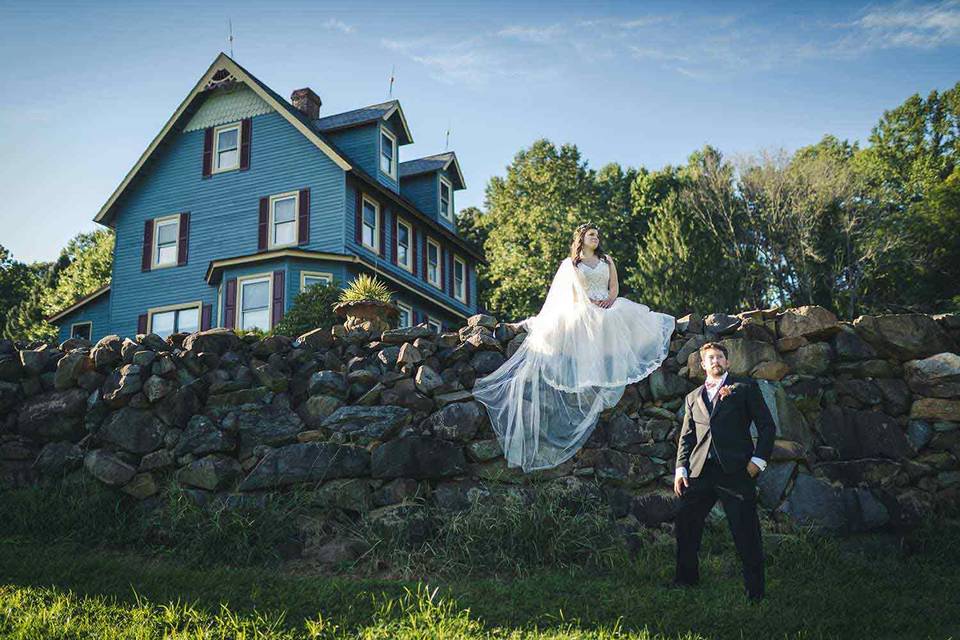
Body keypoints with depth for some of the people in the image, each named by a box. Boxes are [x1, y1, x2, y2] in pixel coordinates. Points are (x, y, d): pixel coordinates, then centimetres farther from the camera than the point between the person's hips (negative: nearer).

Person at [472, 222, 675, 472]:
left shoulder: (607, 261, 22)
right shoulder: (570, 263, 13)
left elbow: (614, 287, 15)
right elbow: (569, 292, 2)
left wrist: (608, 301, -6)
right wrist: (590, 302, -11)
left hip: (608, 310, 4)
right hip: (582, 314, -3)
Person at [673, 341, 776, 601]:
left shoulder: (745, 387, 8)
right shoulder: (693, 397, 20)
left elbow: (767, 426, 4)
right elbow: (686, 437, 19)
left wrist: (758, 460, -7)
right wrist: (681, 468, 6)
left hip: (736, 470, -4)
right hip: (700, 471, 4)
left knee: (746, 532, -3)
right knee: (684, 524, 6)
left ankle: (755, 590, 8)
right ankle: (687, 578, 22)